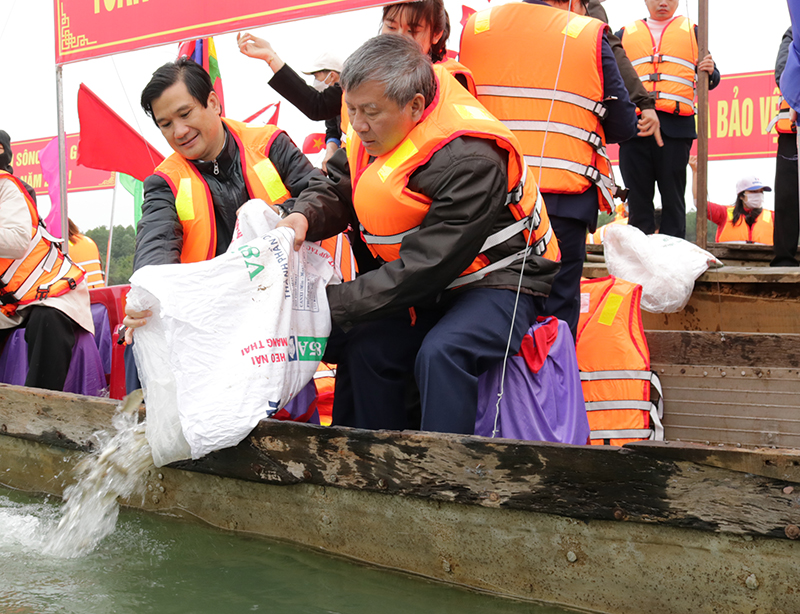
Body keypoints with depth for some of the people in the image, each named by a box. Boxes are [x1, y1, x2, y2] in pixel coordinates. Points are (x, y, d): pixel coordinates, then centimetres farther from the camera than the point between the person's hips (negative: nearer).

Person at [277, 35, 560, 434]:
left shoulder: (469, 162, -31)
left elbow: (424, 267, -31)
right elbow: (336, 185, 6)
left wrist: (331, 306, -29)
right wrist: (305, 216, -20)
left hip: (500, 282, -8)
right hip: (435, 287, 8)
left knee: (442, 353, -33)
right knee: (362, 349, -9)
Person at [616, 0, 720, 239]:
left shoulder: (692, 32, 18)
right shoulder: (625, 34, 20)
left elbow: (709, 79, 18)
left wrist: (709, 72, -4)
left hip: (675, 128, -1)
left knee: (673, 197, -2)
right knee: (638, 197, 1)